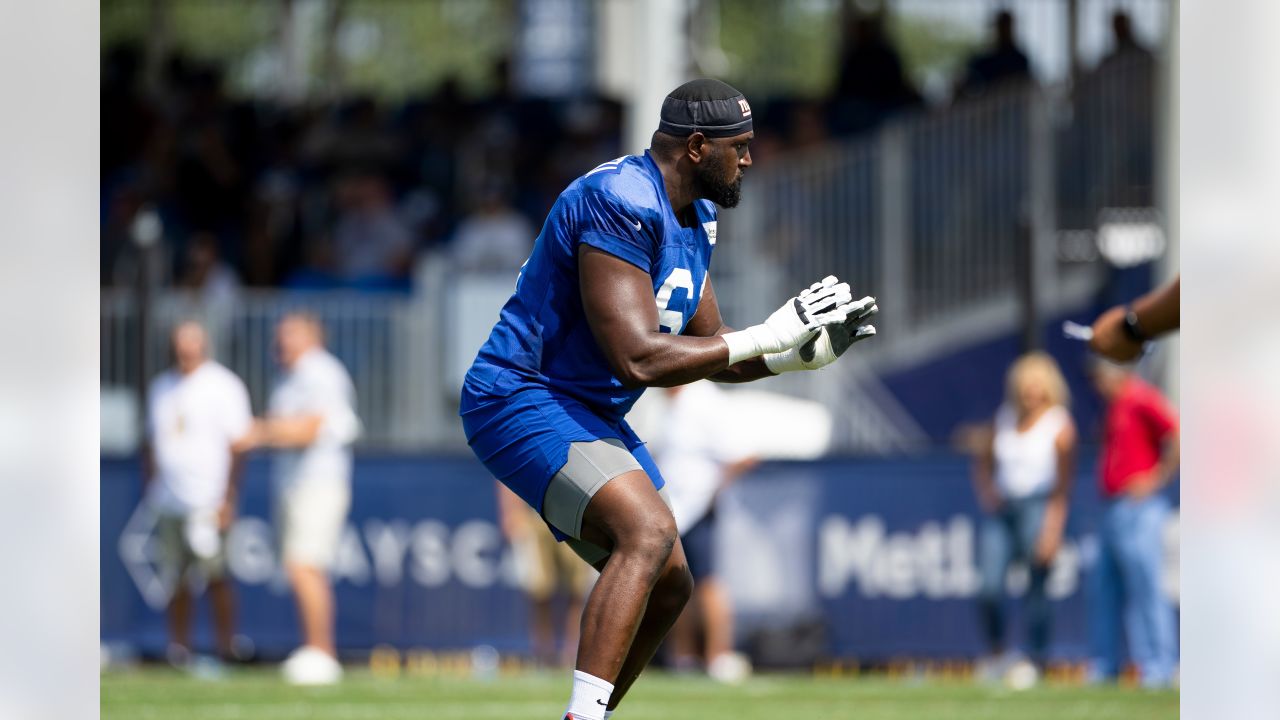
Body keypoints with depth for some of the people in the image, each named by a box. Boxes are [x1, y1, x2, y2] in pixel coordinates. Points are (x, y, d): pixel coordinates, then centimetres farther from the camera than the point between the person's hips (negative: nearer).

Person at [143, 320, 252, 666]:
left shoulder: (223, 386, -2)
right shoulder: (161, 386, 15)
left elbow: (237, 446, -5)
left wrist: (228, 499, -13)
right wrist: (149, 492, 14)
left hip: (209, 503, -5)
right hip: (168, 504, 5)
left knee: (215, 577, -9)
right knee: (176, 579, 4)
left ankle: (226, 648, -7)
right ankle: (179, 648, 7)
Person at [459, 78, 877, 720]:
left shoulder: (694, 219, 11)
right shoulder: (623, 204, -22)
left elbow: (713, 356, 17)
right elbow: (638, 359, -28)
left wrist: (802, 353, 0)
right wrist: (767, 335, -23)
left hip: (592, 416, 11)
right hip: (521, 401, -11)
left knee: (668, 586, 14)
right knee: (647, 532, -30)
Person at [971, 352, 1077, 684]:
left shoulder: (1059, 426, -4)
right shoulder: (1005, 417, 11)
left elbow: (1063, 484, -8)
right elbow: (984, 461, 22)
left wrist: (1052, 530, -15)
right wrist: (986, 490, 1)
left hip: (1037, 507, -4)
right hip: (1001, 508, 4)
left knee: (1035, 589, -6)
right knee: (989, 587, -7)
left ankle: (1036, 661, 1)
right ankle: (997, 654, 10)